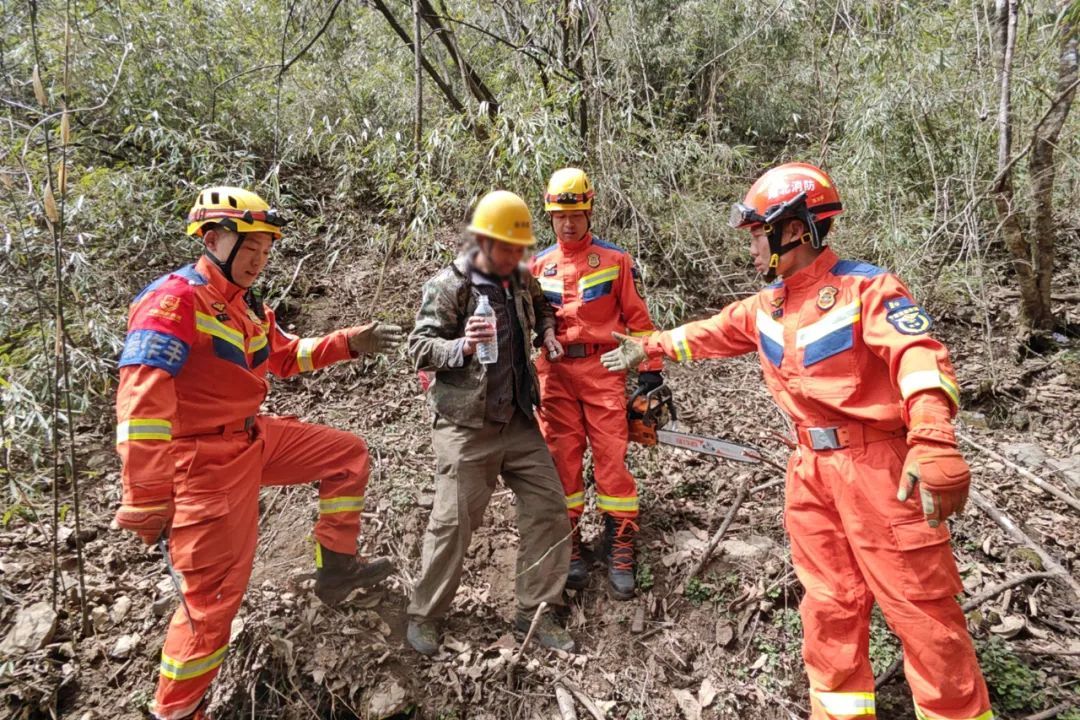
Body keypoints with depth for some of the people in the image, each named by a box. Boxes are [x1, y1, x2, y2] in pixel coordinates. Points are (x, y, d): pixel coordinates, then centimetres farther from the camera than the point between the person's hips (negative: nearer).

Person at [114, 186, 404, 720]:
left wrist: (348, 342, 9)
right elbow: (142, 405, -26)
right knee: (214, 597, 1)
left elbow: (286, 357, 23)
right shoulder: (174, 299, -20)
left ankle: (335, 569, 21)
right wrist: (146, 502, -26)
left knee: (347, 454, 11)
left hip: (255, 438, 9)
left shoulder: (246, 305, 8)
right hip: (206, 461, -9)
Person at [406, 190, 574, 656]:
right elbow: (419, 347, -13)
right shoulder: (447, 286, -11)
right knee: (453, 522, 0)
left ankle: (535, 610, 23)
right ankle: (425, 615, 23)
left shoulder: (522, 280, 6)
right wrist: (462, 347, -31)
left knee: (548, 508, 7)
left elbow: (541, 308, 28)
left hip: (519, 420, 6)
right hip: (466, 425, -6)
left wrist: (546, 331, 7)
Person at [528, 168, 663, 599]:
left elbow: (637, 318, 3)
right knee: (562, 459, 5)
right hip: (556, 373, 3)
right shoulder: (538, 265, 11)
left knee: (612, 458, -2)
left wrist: (650, 370, -1)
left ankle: (620, 550, 8)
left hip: (604, 369, -2)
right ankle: (568, 546, 16)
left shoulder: (616, 259, 4)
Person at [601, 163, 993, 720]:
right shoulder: (766, 306, 10)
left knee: (919, 604, 2)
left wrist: (934, 444, -39)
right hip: (812, 466, 6)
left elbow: (920, 359, -24)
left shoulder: (866, 287, -12)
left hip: (876, 464, -6)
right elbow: (711, 333, 24)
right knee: (830, 601, 14)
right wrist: (649, 347, 30)